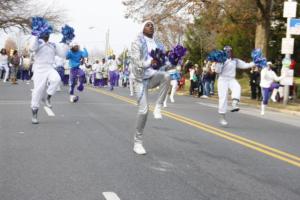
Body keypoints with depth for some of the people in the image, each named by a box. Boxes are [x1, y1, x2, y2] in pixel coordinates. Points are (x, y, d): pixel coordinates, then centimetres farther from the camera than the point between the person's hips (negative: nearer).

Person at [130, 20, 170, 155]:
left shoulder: (158, 44, 12)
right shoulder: (137, 43, -5)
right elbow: (136, 63, -16)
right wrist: (149, 62, -35)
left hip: (154, 76, 4)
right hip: (141, 78, -4)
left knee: (166, 76, -33)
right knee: (143, 110, -11)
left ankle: (158, 107, -19)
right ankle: (137, 142, 3)